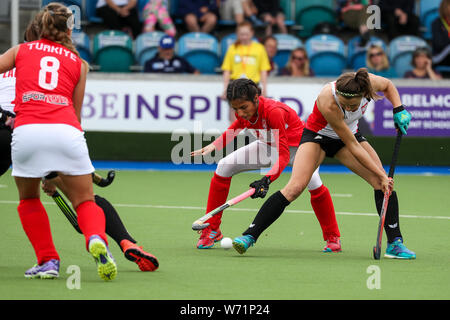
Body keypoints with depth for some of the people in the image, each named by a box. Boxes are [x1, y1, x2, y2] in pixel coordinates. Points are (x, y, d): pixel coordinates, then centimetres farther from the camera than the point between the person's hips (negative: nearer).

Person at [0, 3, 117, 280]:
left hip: (27, 130, 0)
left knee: (29, 200, 23)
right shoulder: (78, 63, 23)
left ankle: (48, 260, 12)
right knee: (86, 202, 9)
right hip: (66, 129, 0)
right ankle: (97, 239, -23)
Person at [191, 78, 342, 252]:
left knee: (313, 182, -34)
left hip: (296, 146, -6)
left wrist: (267, 179, -54)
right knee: (224, 167, -9)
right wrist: (214, 145, 1)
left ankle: (332, 238, -12)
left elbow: (284, 155, -41)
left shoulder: (274, 111, -38)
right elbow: (238, 126, 11)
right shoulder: (244, 112, -18)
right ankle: (212, 230, 3)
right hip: (269, 146, 6)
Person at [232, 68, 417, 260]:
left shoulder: (369, 82, -28)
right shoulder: (328, 102, -39)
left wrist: (399, 110, -14)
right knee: (295, 187, -24)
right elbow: (353, 147, -32)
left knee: (384, 183, -12)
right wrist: (381, 176, -28)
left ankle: (395, 243, -2)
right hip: (317, 136, -5)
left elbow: (388, 85, 1)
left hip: (350, 134, 5)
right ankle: (249, 237, -20)